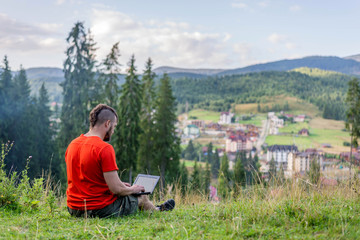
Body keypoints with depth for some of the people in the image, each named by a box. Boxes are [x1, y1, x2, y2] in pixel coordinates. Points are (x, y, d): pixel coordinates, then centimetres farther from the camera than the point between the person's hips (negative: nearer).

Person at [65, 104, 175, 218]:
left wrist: (119, 184, 18)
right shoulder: (105, 148, -22)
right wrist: (132, 189, 0)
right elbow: (116, 189, -22)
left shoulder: (72, 145, 3)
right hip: (100, 211, -8)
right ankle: (157, 210, 48)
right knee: (141, 196, 17)